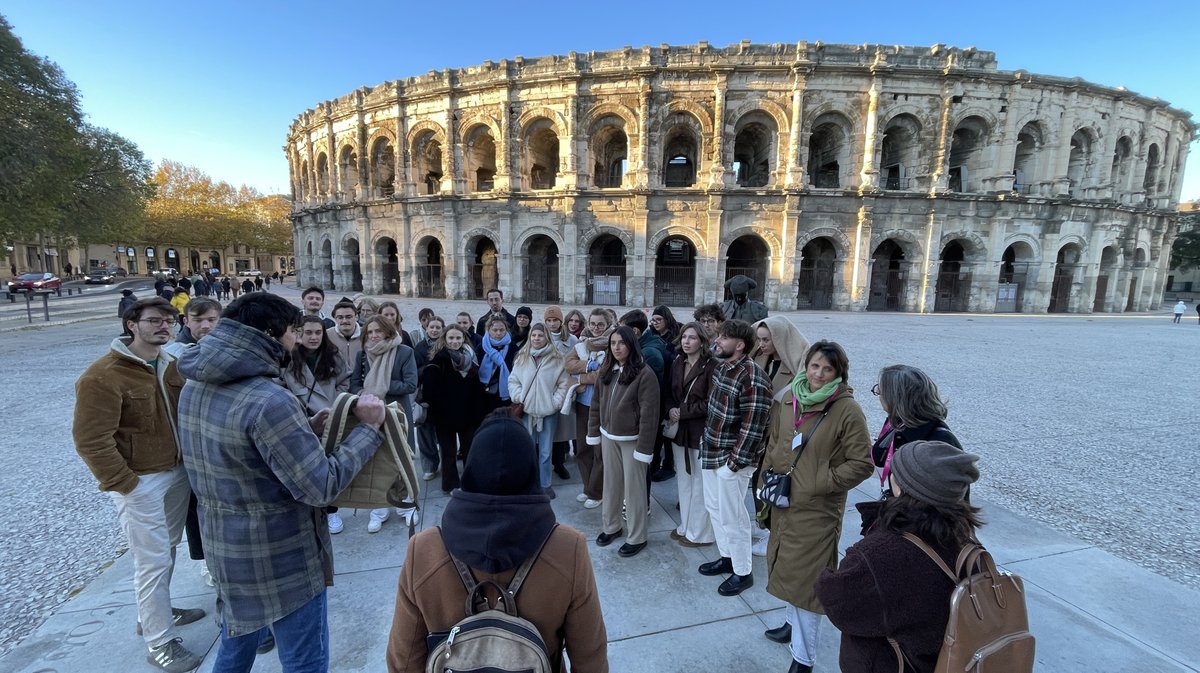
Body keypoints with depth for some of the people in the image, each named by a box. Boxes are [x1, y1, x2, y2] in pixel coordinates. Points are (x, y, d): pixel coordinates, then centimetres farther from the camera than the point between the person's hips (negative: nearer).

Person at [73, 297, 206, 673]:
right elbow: (90, 440, -19)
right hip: (140, 482, -7)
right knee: (153, 561, 1)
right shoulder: (103, 376, -18)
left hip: (178, 473, 8)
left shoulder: (171, 366, 6)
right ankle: (160, 642, 18)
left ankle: (155, 613, 42)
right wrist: (123, 484, -17)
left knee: (167, 551, 21)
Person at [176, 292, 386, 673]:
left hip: (225, 545, 9)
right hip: (279, 558, -8)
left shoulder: (196, 386, 0)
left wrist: (308, 426, 7)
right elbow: (321, 486, -27)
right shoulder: (266, 401, -30)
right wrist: (368, 427, -19)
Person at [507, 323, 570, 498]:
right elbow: (513, 381, 5)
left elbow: (563, 384, -1)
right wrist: (519, 399, -6)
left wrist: (556, 402, -8)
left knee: (545, 451, 8)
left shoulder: (556, 359, -4)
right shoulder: (522, 357, 2)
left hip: (549, 411, -1)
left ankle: (545, 484, 24)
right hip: (526, 411, 1)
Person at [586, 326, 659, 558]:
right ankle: (610, 526, 35)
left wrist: (643, 448, -19)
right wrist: (594, 433, 8)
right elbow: (596, 404, 10)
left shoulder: (644, 374, -17)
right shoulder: (606, 371, 3)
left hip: (631, 439, -5)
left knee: (633, 487, 6)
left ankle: (637, 538, 22)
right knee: (611, 484, 17)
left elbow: (649, 414, -18)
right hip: (609, 437, 6)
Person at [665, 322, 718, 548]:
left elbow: (712, 402, -18)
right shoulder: (677, 364, 7)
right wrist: (670, 411, -5)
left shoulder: (711, 366, -14)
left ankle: (700, 533, 21)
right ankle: (686, 525, 33)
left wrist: (683, 411, -16)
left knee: (700, 483, 5)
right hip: (680, 431, 7)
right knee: (684, 480, 17)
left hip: (701, 432, -7)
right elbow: (670, 393, 15)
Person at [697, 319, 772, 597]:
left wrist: (735, 462, -19)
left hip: (730, 459, -9)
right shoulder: (721, 368, 3)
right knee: (714, 507, 21)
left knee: (732, 517, 6)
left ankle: (742, 573, 27)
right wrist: (706, 442, 15)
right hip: (709, 452, 9)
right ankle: (726, 557, 41)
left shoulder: (752, 378, -24)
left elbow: (752, 426, -22)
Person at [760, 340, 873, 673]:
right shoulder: (787, 399, -1)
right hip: (783, 503, 6)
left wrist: (817, 483, -17)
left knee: (805, 576, 4)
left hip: (817, 509, -6)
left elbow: (861, 464, -13)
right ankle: (794, 622, 47)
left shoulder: (847, 410, -17)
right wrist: (770, 475, 1)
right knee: (786, 567, 22)